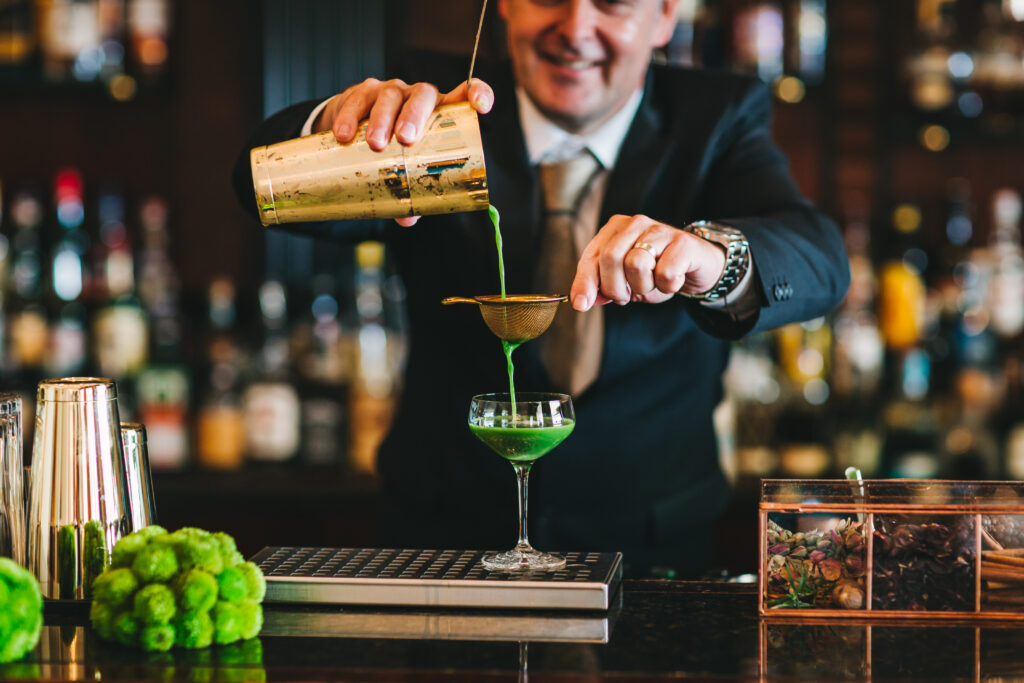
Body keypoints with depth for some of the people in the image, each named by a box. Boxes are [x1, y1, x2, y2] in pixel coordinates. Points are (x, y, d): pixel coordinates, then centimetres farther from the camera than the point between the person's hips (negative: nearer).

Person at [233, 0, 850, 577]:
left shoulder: (719, 122, 4)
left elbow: (820, 261, -16)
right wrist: (335, 127, -37)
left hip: (648, 552, 1)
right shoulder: (441, 102, 2)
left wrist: (715, 256, -39)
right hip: (442, 539, 0)